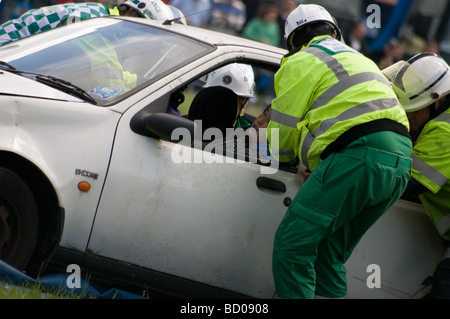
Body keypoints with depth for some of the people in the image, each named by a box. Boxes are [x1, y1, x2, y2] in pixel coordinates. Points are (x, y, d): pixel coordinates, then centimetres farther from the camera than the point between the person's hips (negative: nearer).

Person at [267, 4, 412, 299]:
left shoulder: (302, 62, 9)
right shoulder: (358, 58, 34)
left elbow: (282, 135, 8)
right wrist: (314, 165, 27)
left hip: (356, 156, -8)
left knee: (292, 244, -7)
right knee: (329, 254, 15)